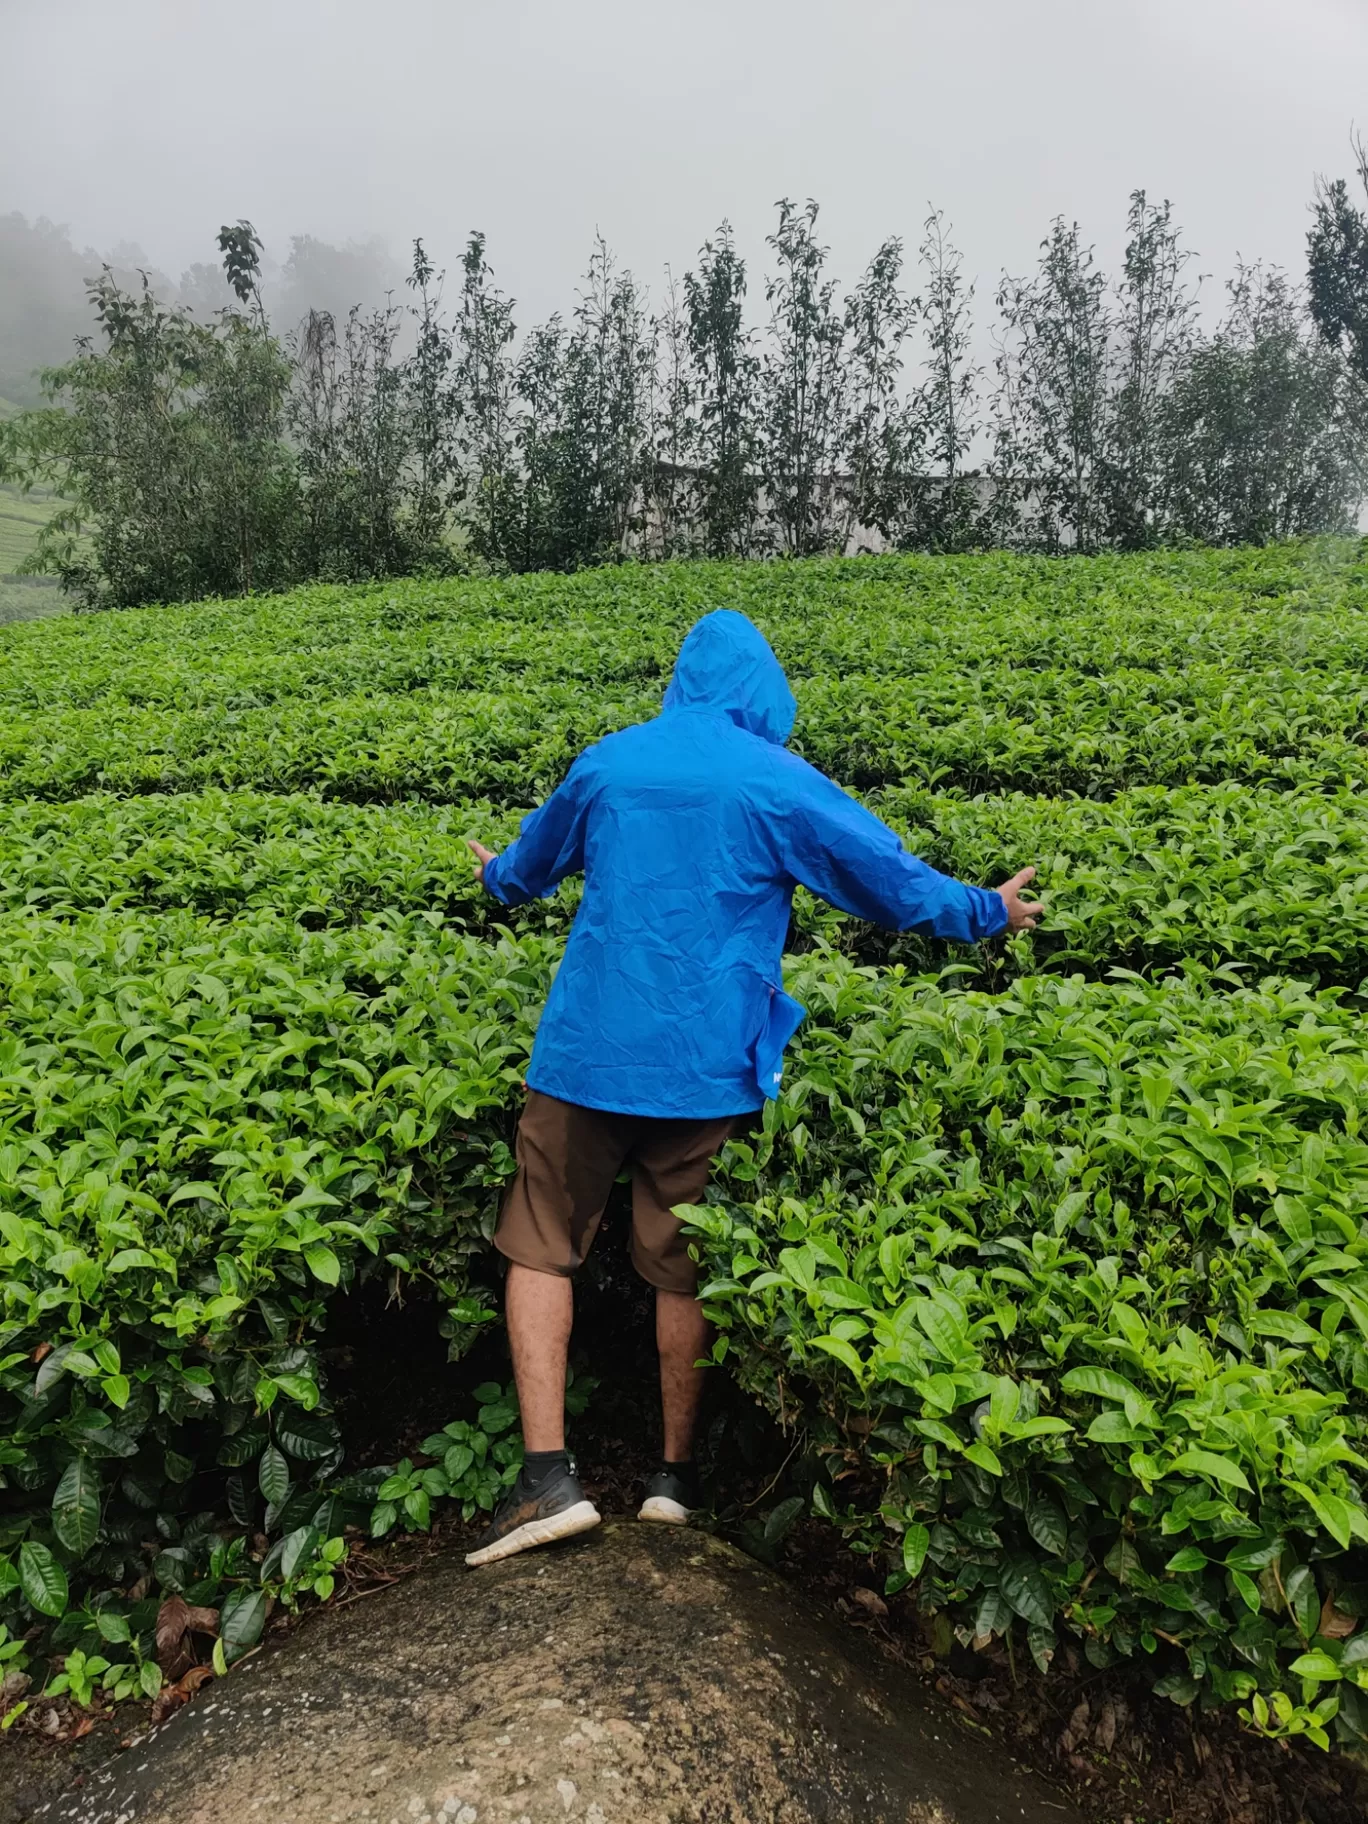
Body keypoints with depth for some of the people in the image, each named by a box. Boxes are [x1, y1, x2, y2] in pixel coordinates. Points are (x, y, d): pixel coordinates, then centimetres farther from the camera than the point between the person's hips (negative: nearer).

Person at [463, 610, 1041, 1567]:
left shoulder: (608, 761, 8)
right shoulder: (778, 781, -3)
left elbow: (534, 858, 25)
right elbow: (893, 879, 1)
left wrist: (499, 879, 49)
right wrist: (989, 913, 19)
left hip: (589, 1047, 2)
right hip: (703, 1061, -1)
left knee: (541, 1243, 12)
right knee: (683, 1264, 11)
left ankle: (548, 1473, 6)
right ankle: (678, 1471, 24)